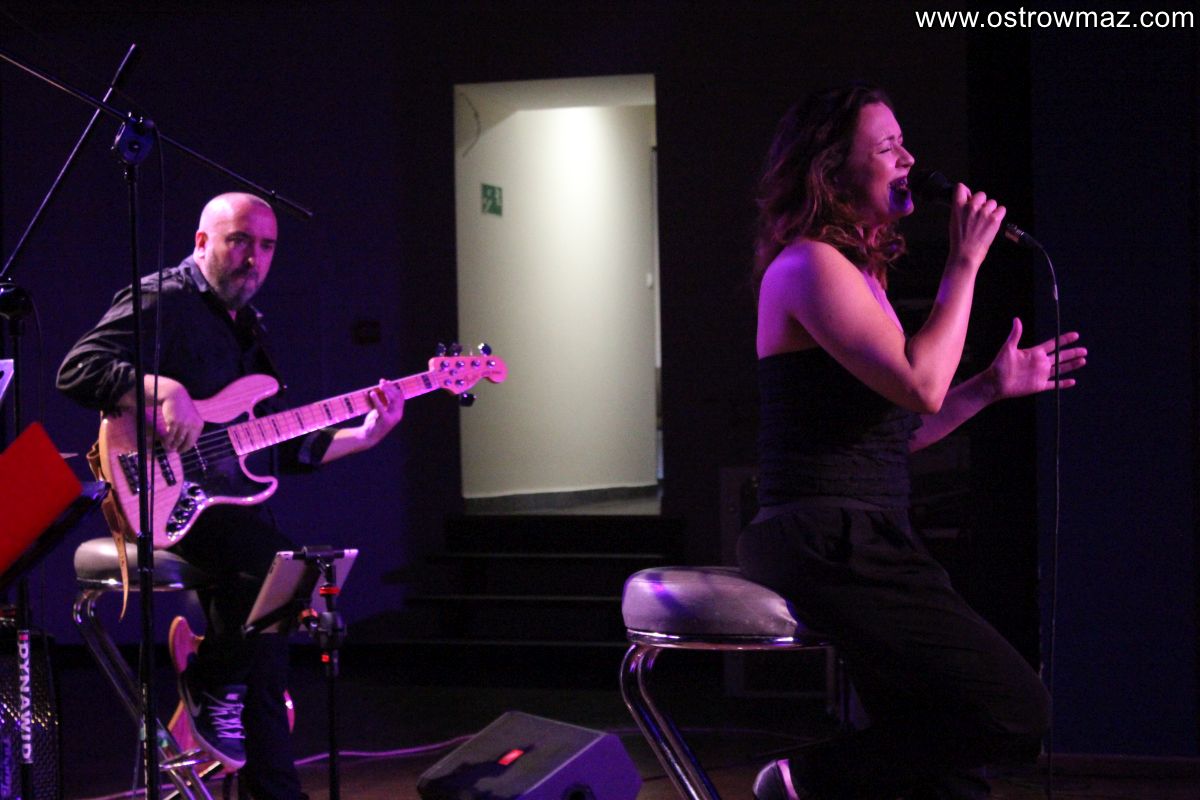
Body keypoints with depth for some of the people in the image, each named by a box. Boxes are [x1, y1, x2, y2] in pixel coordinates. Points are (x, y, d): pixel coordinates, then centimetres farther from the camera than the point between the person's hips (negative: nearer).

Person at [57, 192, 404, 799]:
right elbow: (77, 370, -16)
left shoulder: (250, 329, 22)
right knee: (275, 558, -31)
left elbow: (283, 448, 20)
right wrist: (161, 389, -28)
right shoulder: (160, 301, -3)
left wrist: (363, 436, 8)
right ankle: (210, 685, -8)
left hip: (221, 498, 8)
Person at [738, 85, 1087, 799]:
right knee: (1017, 710, -14)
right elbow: (920, 387, -19)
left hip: (861, 544, 10)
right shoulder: (808, 264, -10)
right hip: (832, 546, -10)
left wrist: (993, 387, 17)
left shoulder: (857, 273, 20)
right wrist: (964, 264, -10)